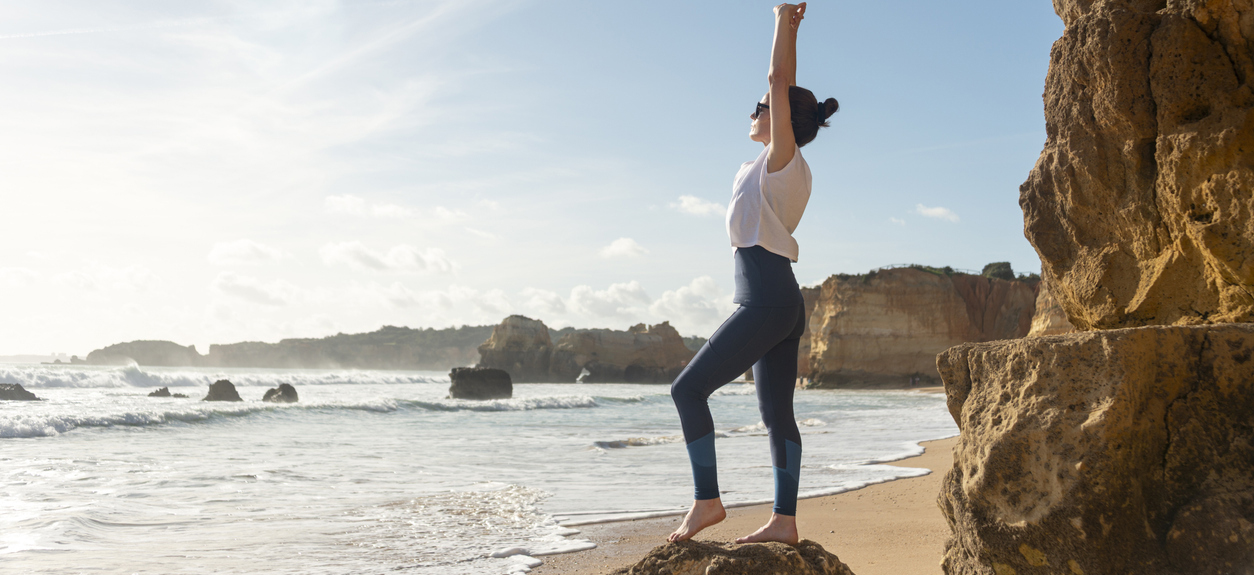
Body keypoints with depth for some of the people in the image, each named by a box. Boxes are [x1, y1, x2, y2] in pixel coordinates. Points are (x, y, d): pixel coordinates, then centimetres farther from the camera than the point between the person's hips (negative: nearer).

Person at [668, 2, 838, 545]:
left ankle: (706, 500, -5)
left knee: (688, 388, -8)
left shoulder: (782, 160, -8)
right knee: (776, 413, 8)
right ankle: (784, 520, 11)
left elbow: (779, 83, -13)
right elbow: (786, 91, 26)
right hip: (782, 303, 10)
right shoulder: (782, 166, 15)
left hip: (766, 301, -10)